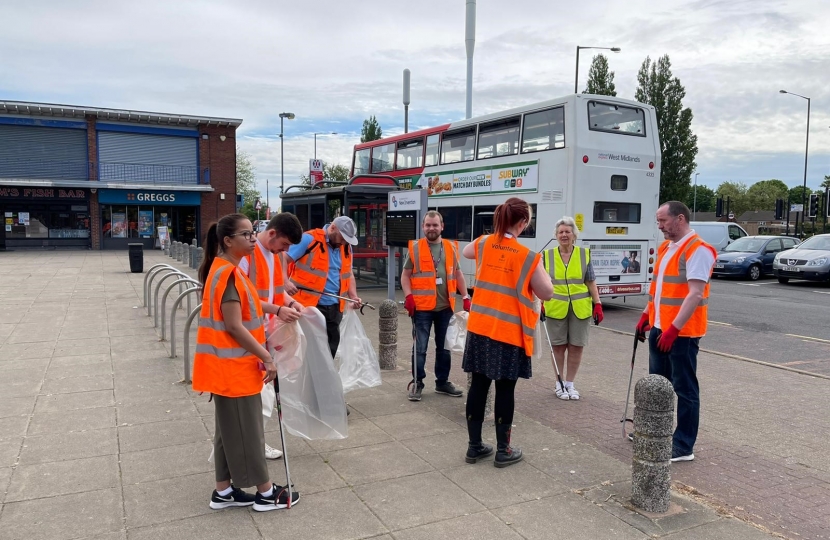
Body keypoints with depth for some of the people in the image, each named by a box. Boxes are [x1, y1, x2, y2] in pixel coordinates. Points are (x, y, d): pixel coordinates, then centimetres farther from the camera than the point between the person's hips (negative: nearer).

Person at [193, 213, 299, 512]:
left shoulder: (228, 270, 10)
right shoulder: (227, 274, -20)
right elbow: (234, 326, -22)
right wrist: (266, 357, -18)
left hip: (229, 363, 10)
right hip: (232, 365, -10)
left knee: (230, 428, 16)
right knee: (247, 429, 2)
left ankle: (223, 491, 26)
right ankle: (266, 493, 16)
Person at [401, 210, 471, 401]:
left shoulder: (450, 248, 8)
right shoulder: (415, 248, -2)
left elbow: (458, 274, 15)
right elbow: (405, 275, 0)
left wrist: (465, 297, 8)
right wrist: (409, 296, -13)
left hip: (445, 306, 4)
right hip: (422, 307, -3)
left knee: (444, 347, 12)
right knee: (420, 348, 1)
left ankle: (442, 382, 25)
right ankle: (417, 382, 14)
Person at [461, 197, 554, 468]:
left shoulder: (483, 244, 2)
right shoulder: (528, 257, -13)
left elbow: (465, 252, 26)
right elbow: (547, 293, -6)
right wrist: (542, 273, 10)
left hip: (480, 327, 5)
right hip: (509, 332, -5)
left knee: (478, 386, 11)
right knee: (505, 390, 5)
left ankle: (475, 446, 21)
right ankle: (503, 450, 16)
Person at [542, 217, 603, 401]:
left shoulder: (584, 254, 3)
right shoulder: (548, 256, 3)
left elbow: (591, 282, 6)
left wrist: (598, 304, 1)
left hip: (580, 309, 1)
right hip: (556, 308, 0)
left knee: (576, 347, 7)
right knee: (558, 346, 8)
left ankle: (570, 384, 21)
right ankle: (559, 384, 21)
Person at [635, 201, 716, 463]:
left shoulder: (697, 250, -15)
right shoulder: (665, 248, 13)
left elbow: (696, 294, -22)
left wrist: (674, 328, -26)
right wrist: (646, 315, 16)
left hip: (682, 332, -9)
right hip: (659, 328, 9)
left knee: (684, 389, 0)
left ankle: (684, 447, 7)